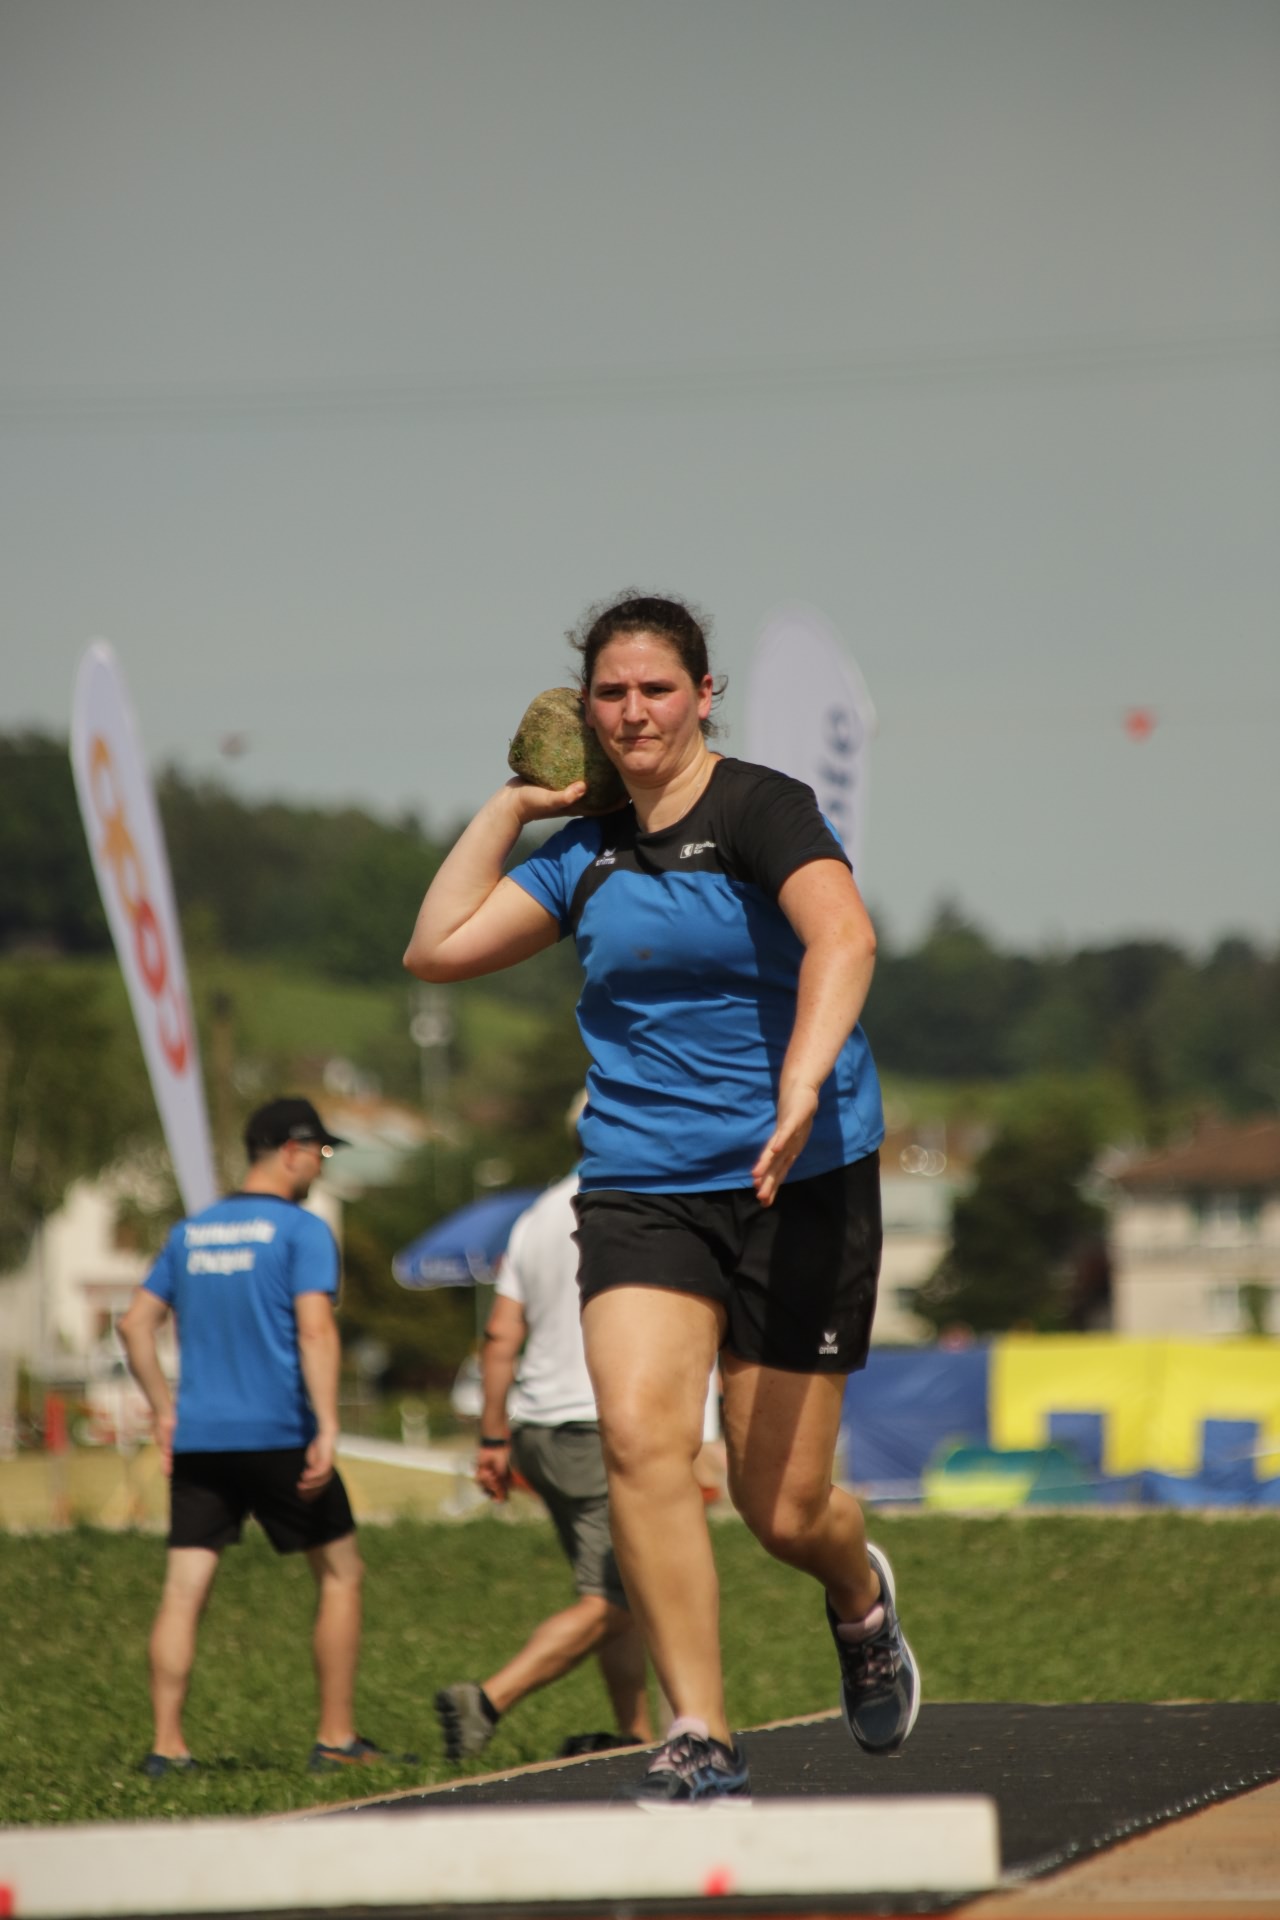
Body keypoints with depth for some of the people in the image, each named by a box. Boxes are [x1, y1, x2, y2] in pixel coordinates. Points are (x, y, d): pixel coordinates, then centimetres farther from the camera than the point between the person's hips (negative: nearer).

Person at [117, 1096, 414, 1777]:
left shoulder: (190, 1232, 14)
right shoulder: (301, 1230, -4)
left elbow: (134, 1323, 13)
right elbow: (315, 1331, -15)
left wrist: (165, 1410, 19)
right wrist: (326, 1431, -18)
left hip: (196, 1440, 5)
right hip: (277, 1434, -5)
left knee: (183, 1589, 1)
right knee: (340, 1573, 9)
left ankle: (166, 1746, -6)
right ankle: (336, 1739, 8)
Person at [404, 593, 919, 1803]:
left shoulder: (761, 811, -7)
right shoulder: (588, 853, 11)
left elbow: (842, 937, -25)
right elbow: (437, 948, 13)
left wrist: (803, 1086, -40)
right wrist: (513, 805, 11)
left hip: (799, 1182, -4)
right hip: (640, 1189, 4)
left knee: (781, 1507, 0)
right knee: (639, 1436, -21)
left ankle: (860, 1595, 38)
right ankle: (700, 1738, -16)